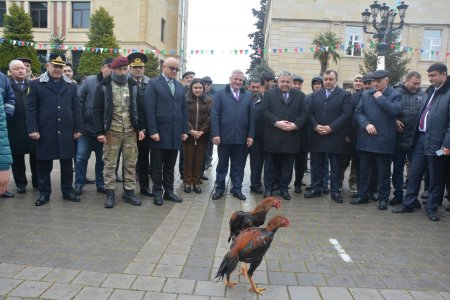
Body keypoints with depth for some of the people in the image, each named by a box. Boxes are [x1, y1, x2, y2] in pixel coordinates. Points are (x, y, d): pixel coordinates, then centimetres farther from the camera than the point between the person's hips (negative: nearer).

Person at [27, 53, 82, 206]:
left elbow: (76, 108, 9)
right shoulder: (36, 84, 3)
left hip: (66, 132, 2)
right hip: (45, 132, -2)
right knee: (44, 163, 7)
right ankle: (44, 192, 20)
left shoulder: (71, 86, 11)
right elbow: (31, 109, -1)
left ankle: (67, 190, 22)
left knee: (67, 163, 9)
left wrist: (77, 129, 3)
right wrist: (33, 129, -9)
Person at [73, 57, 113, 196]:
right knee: (81, 158, 5)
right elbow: (78, 101, -3)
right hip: (87, 127, -1)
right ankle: (79, 184, 19)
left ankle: (101, 184, 25)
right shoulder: (89, 81, -4)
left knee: (102, 159, 12)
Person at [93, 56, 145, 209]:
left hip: (130, 131, 3)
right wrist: (100, 132, -11)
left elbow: (138, 108, 10)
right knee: (110, 163, 4)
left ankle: (129, 192, 18)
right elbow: (98, 111, -5)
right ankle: (110, 193, 14)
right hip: (112, 131, -3)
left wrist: (141, 128, 2)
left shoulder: (133, 86, 8)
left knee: (131, 163, 7)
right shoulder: (103, 86, -2)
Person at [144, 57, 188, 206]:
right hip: (159, 132, -4)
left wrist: (185, 130, 8)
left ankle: (169, 191, 21)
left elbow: (184, 110, 15)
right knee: (157, 166, 5)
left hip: (175, 133, 5)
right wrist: (152, 131, -15)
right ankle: (157, 193, 16)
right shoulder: (153, 84, -2)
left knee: (170, 166, 12)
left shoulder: (180, 87, 15)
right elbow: (149, 109, -9)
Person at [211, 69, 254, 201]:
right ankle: (219, 188, 22)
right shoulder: (220, 94, 3)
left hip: (242, 138, 2)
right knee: (222, 164, 10)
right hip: (224, 136, -2)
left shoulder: (248, 96, 10)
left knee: (238, 165, 10)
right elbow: (214, 115, -3)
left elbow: (251, 117, 7)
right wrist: (215, 134, -11)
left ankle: (237, 189, 22)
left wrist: (250, 135, 0)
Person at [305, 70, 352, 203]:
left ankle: (335, 191, 14)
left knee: (335, 166, 5)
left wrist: (331, 128, -16)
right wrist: (315, 126, -10)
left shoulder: (345, 95, 1)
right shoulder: (315, 95, 13)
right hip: (317, 136, 3)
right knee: (316, 164, 9)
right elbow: (310, 113, 7)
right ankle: (315, 189, 20)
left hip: (335, 136, -3)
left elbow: (346, 114, -8)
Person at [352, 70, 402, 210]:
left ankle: (383, 198, 18)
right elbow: (357, 113, 5)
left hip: (384, 139, -4)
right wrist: (366, 124, -12)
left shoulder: (395, 95, -1)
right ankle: (363, 195, 24)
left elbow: (395, 111, -18)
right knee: (364, 169, 12)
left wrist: (380, 98, -12)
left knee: (383, 171, 6)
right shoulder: (366, 94, 10)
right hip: (366, 139, 4)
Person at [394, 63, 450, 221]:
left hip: (436, 141, -6)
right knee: (414, 173, 10)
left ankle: (431, 208, 20)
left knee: (435, 177, 7)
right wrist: (416, 135, 10)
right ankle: (408, 204, 21)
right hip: (421, 138, 7)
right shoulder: (431, 91, 14)